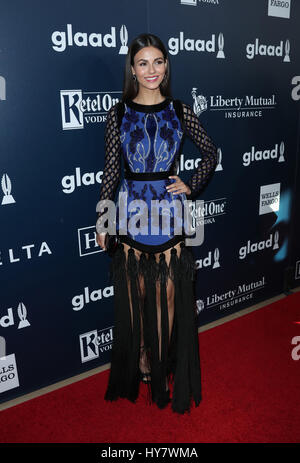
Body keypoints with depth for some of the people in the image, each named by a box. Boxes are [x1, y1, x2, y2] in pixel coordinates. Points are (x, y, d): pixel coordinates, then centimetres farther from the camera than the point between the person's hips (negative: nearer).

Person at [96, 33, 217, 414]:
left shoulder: (179, 112, 3)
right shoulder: (118, 113, 2)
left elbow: (210, 152, 15)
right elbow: (111, 169, 3)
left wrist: (191, 187, 3)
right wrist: (102, 221, 1)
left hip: (170, 210, 0)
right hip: (132, 210, 0)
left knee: (169, 293, 5)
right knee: (135, 291, 9)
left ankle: (166, 365, 24)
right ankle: (140, 360, 29)